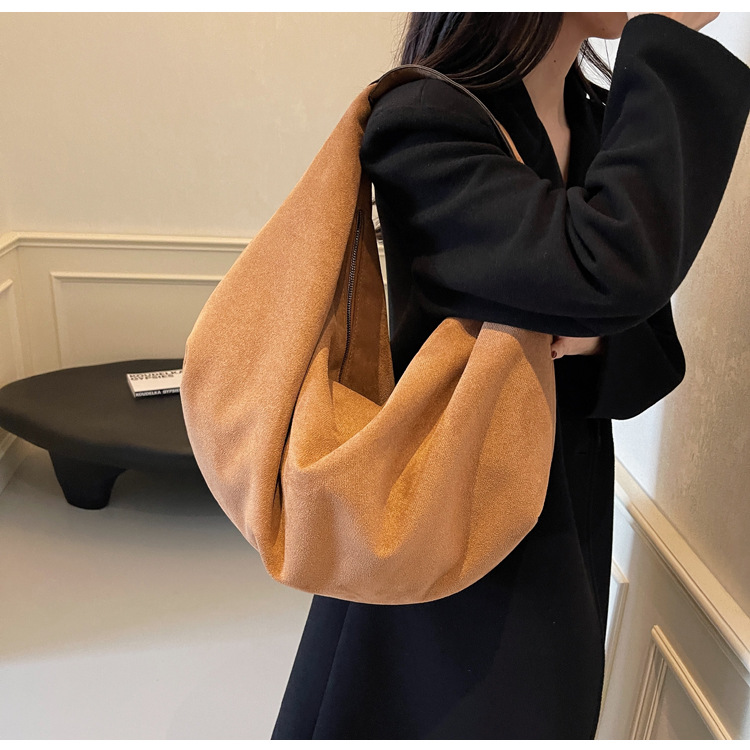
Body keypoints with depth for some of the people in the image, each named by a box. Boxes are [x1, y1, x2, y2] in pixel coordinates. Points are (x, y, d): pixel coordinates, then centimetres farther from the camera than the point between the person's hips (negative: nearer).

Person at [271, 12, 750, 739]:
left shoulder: (605, 123, 2)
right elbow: (613, 265, -33)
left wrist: (596, 334, -18)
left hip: (567, 509, 7)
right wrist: (668, 39, -23)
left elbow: (651, 343, 5)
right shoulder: (422, 123, -19)